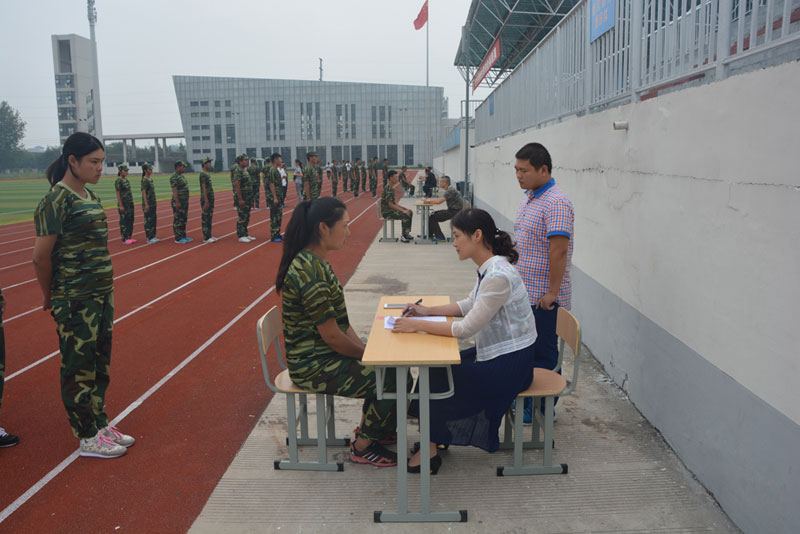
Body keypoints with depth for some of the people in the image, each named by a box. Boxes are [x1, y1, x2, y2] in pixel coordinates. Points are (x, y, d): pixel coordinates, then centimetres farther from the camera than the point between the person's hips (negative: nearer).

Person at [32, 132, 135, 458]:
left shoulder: (89, 196, 10)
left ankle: (100, 425, 30)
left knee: (99, 364, 17)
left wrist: (106, 287, 12)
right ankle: (88, 438, 15)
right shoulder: (57, 200, -15)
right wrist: (50, 296, -2)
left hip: (102, 295, 8)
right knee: (78, 367, 4)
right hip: (75, 301, -8)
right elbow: (41, 256, -14)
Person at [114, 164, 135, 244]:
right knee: (124, 221, -2)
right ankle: (124, 239, 3)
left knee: (130, 220, 9)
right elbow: (118, 194, -13)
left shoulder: (127, 180, 12)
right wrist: (121, 206, -17)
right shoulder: (118, 181, -11)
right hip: (123, 204, -8)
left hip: (130, 203, 8)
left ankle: (129, 237, 18)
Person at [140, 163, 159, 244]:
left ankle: (152, 236, 20)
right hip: (148, 204, -9)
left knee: (154, 220, 12)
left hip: (153, 203, 9)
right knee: (148, 221, -3)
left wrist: (155, 202, 19)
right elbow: (144, 192, -16)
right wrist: (146, 204, -20)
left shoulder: (150, 179, 13)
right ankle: (149, 238, 1)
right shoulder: (144, 180, -13)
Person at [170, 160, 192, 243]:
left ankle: (183, 236, 21)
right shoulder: (174, 177, -15)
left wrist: (187, 201, 20)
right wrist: (177, 202, -25)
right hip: (178, 202, -10)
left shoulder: (182, 176, 15)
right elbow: (174, 190, -21)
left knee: (183, 219, 14)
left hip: (184, 202, 10)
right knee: (178, 220, -4)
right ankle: (178, 238, 0)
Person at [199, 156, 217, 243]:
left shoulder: (207, 174, 15)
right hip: (206, 200, -9)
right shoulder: (203, 174, -14)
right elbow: (204, 188, -18)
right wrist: (206, 201, -21)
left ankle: (209, 235, 20)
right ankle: (206, 237, -3)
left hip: (210, 199, 9)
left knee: (209, 218, 13)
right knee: (205, 219, -5)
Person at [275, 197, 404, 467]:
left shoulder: (317, 262, 6)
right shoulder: (308, 272, -26)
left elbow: (339, 319, 10)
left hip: (326, 354, 10)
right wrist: (368, 354, -9)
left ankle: (370, 426, 26)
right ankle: (362, 446, 9)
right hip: (313, 366, -9)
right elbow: (332, 335, -23)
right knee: (390, 380, -11)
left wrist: (365, 349, 2)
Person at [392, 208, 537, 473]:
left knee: (436, 381, -4)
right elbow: (469, 305, 16)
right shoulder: (489, 268, 4)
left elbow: (467, 328, -25)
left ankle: (430, 451, 12)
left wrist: (418, 325, -19)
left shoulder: (498, 276, -27)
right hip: (493, 353, 9)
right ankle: (437, 438, 21)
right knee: (436, 368, 9)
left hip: (509, 364, -9)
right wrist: (428, 311, 5)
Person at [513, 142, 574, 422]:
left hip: (544, 297, -9)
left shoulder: (556, 204, -19)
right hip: (525, 292, 9)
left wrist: (552, 293, -24)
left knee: (543, 353, 3)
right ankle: (527, 399, 33)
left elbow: (558, 251, -24)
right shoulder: (529, 199, 12)